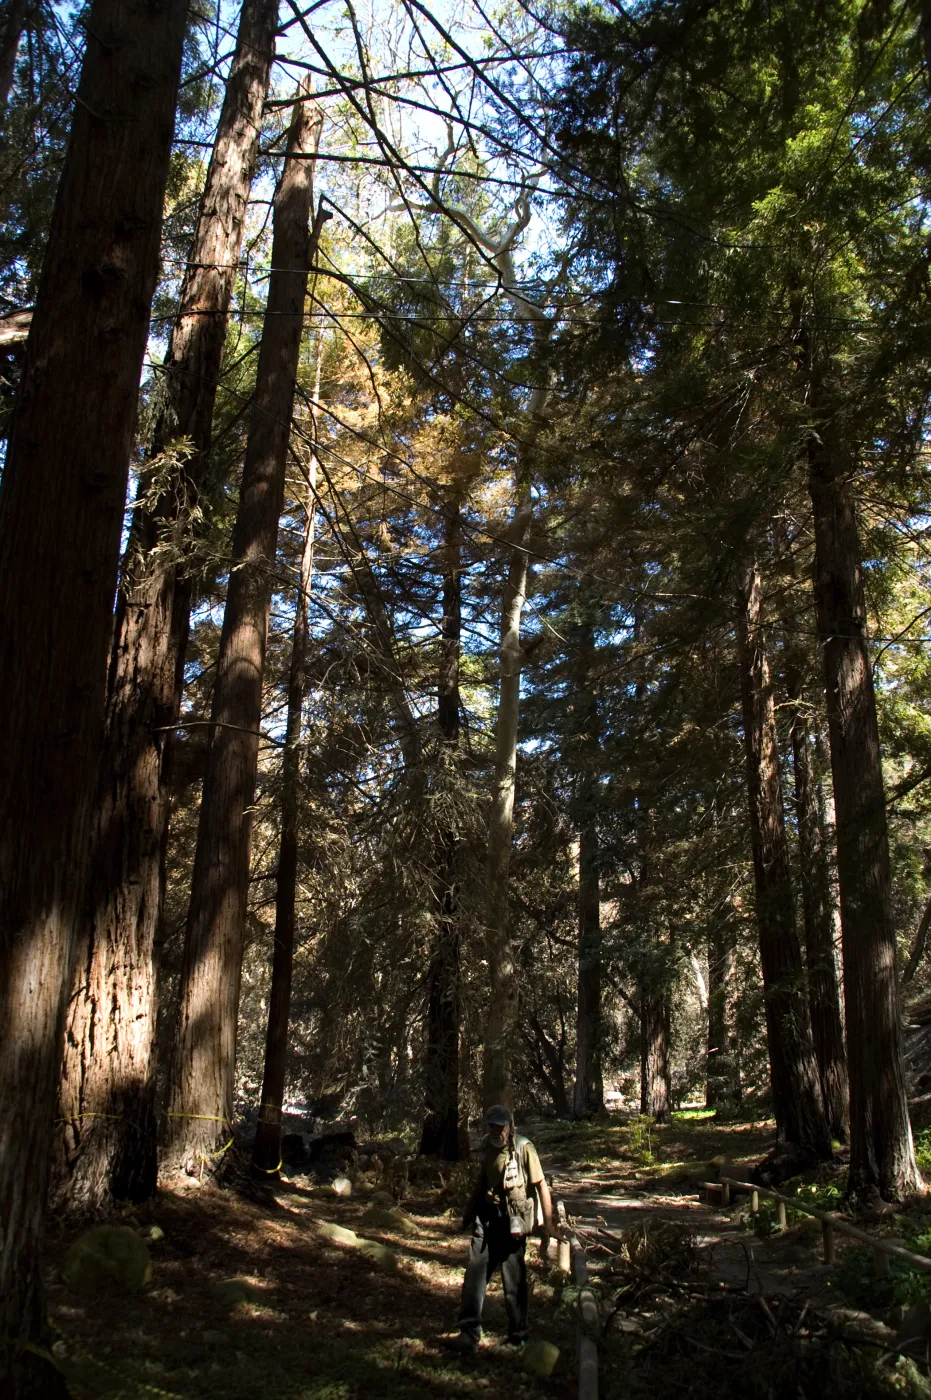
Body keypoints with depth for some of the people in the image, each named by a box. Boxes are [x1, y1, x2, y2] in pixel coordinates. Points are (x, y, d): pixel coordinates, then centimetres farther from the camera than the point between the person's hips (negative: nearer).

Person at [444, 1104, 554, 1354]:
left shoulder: (523, 1149, -13)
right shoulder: (488, 1148, 7)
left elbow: (541, 1186, -13)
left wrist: (547, 1225, -15)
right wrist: (468, 1214, 25)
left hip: (512, 1223, -5)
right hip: (486, 1219, 5)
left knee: (514, 1282, 6)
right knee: (474, 1275, -1)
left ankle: (518, 1337, 23)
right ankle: (469, 1334, 6)